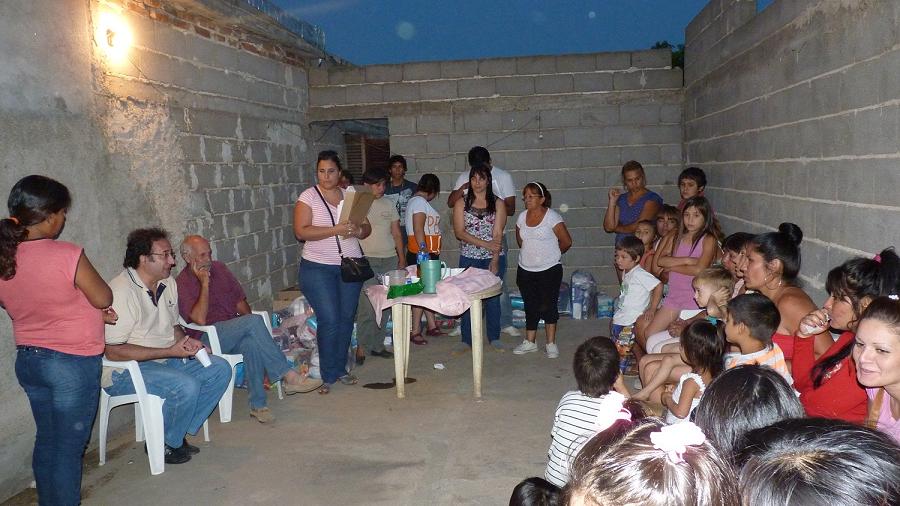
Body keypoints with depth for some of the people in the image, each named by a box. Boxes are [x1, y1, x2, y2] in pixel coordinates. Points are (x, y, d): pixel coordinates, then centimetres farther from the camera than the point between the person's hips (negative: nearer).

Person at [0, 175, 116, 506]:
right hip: (73, 364, -7)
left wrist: (88, 314, 12)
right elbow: (104, 299, -12)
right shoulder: (67, 255, -23)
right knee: (69, 448, 5)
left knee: (46, 441, 21)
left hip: (27, 361, 7)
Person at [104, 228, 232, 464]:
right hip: (123, 372, -9)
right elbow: (113, 351, -24)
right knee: (186, 385, -30)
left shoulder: (168, 283, 7)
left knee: (220, 369, -6)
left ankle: (177, 434, 3)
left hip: (166, 358, 9)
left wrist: (186, 341, -3)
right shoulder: (122, 292, -21)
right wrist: (170, 351, -24)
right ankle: (163, 445, -4)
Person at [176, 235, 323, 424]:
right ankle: (288, 376, -32)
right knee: (254, 321, -32)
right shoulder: (181, 284, -4)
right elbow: (200, 319, -17)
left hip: (234, 334, 5)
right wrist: (204, 283, -14)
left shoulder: (219, 269, 15)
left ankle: (258, 405, -29)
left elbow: (240, 301, 16)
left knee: (252, 343, -34)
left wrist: (251, 328, -2)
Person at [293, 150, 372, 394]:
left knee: (346, 319, 9)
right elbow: (301, 231, -15)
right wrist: (336, 230, -23)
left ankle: (340, 369, 24)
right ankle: (329, 376, 8)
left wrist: (358, 230, -14)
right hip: (318, 268, -4)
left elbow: (366, 228, 10)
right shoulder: (308, 196, -4)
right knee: (329, 321, -7)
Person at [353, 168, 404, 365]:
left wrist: (402, 258, 11)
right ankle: (362, 347, -1)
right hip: (367, 260, -5)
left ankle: (377, 345, 16)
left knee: (385, 306, 6)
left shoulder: (389, 204, 13)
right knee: (367, 307, -10)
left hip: (390, 260, 5)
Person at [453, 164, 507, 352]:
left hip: (492, 258, 0)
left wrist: (495, 259, -14)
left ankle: (494, 338, 20)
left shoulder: (498, 203, 1)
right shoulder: (461, 203, 2)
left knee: (493, 299, 6)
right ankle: (467, 340, 13)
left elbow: (498, 234, -5)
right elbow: (459, 232, -7)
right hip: (469, 258, 0)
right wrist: (485, 244, -15)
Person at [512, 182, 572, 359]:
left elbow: (566, 242, -5)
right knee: (531, 306, 12)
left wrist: (551, 254, 8)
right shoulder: (522, 217, 4)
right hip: (525, 271, 5)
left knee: (548, 305, 1)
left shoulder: (552, 217, -11)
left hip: (549, 270, -5)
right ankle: (530, 342, 23)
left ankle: (551, 343, 12)